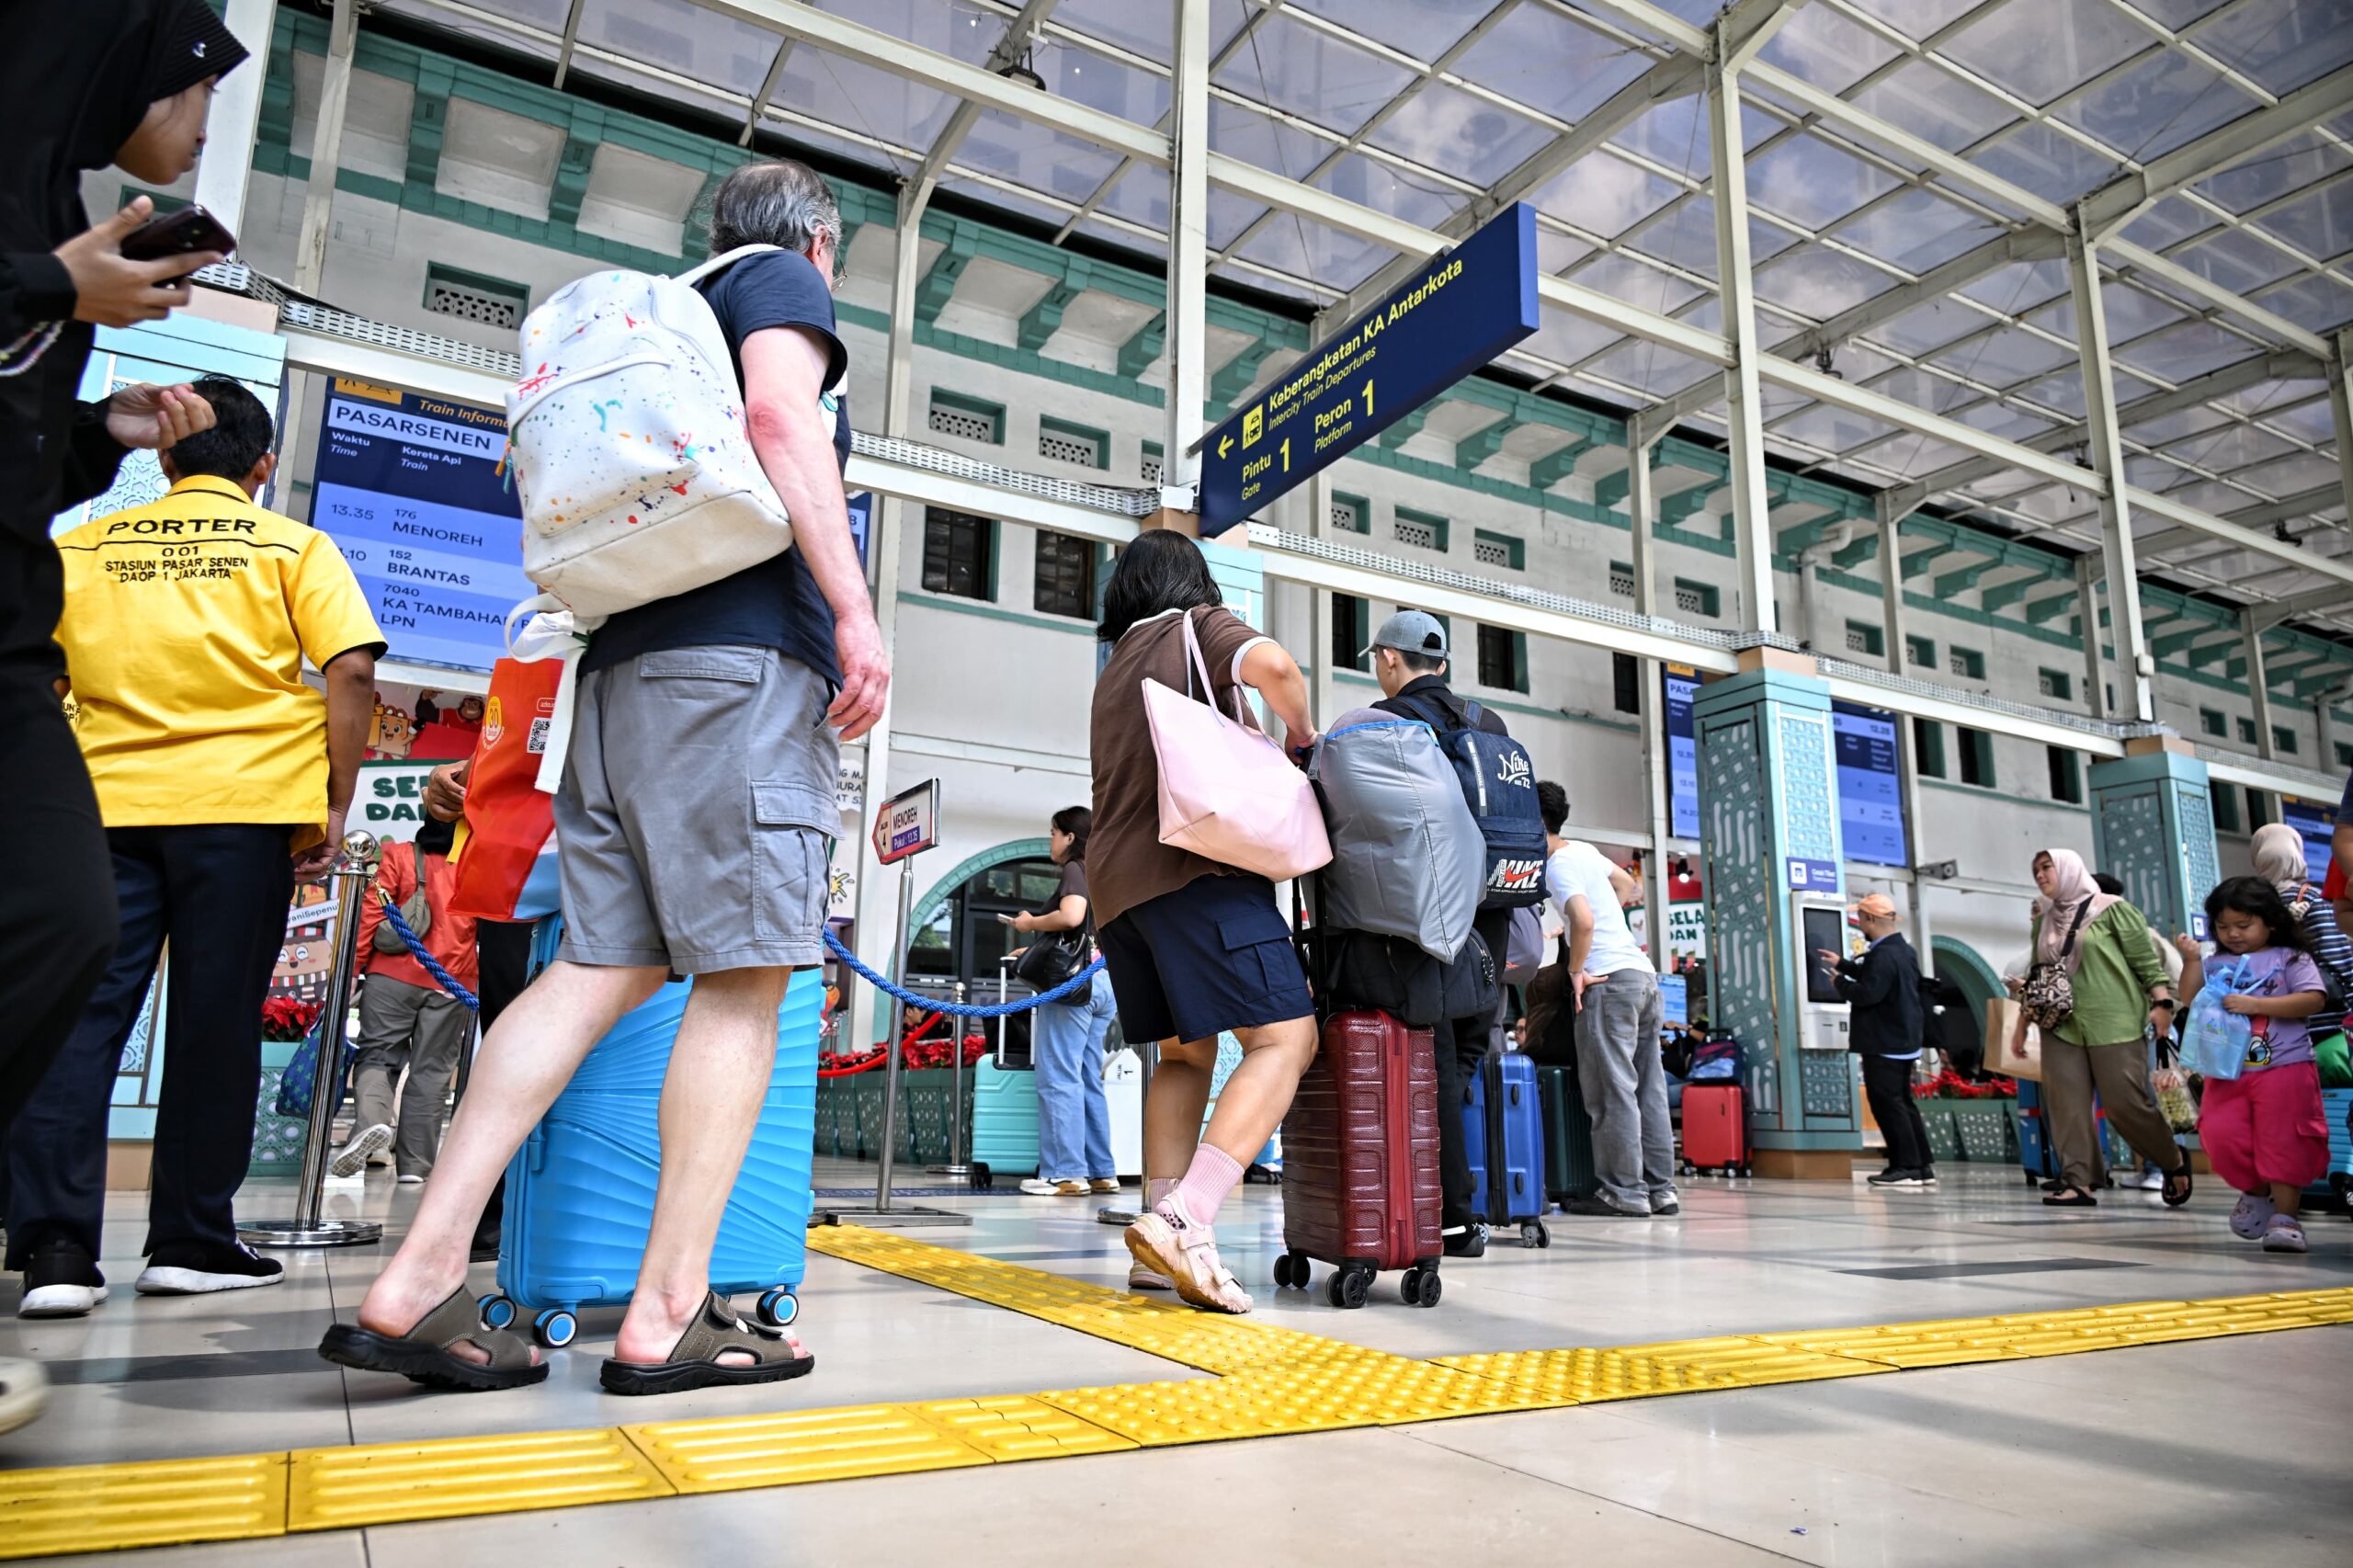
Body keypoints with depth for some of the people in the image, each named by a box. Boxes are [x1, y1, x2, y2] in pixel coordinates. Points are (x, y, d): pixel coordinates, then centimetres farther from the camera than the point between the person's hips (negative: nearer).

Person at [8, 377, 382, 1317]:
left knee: (79, 1018, 5)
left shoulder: (80, 548, 15)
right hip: (243, 808, -2)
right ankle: (190, 1241, 11)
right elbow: (351, 671, -7)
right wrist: (335, 807, -2)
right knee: (215, 1024, 3)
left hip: (104, 804, 2)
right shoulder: (293, 547, 6)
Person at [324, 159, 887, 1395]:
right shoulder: (786, 284, 10)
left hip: (625, 664, 8)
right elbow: (780, 415, -12)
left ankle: (417, 1280, -3)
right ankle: (667, 1318, -9)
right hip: (745, 657, -8)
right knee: (744, 980, -8)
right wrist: (855, 611, -18)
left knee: (598, 967, 2)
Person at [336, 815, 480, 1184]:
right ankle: (414, 1163, 4)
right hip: (453, 984, 1)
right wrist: (482, 978, 18)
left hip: (393, 976, -1)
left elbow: (371, 914, -3)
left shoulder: (399, 856, 0)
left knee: (377, 1053, 9)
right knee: (431, 1070, 4)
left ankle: (372, 1119, -20)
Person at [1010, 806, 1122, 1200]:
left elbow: (1071, 916, -22)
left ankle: (1066, 1172, -9)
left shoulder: (1074, 869, -4)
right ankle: (1101, 1172, 11)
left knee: (1058, 1078, -7)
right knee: (1089, 1081, 11)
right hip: (1103, 983, 9)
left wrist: (1031, 923, -6)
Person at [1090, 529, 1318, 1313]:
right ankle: (1184, 1219, -25)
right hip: (1193, 866, -8)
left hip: (1114, 880, 8)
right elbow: (1271, 664, -15)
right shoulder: (1201, 626, 7)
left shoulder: (1112, 671, 26)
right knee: (1285, 1038, -11)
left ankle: (1163, 1232, 5)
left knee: (1185, 1053, 16)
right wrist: (1301, 733, 4)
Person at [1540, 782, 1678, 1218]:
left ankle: (1624, 1192, -2)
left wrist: (1576, 970, -12)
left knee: (1611, 1090, -5)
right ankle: (1660, 1189, 13)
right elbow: (1627, 884, 33)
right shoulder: (1585, 850, 17)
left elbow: (1583, 920, -24)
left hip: (1610, 980, -9)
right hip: (1644, 973, 9)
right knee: (1648, 1087, 9)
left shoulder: (1557, 866, -10)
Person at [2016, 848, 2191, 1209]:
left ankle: (2174, 1160, 21)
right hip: (2062, 1026, 5)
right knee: (2067, 1104, -4)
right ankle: (2078, 1182, -3)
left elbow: (2147, 960, -2)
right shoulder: (2044, 921, 16)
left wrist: (2162, 1002, -12)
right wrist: (2027, 987, 4)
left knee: (2125, 1102, -5)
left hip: (2114, 1024, -5)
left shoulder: (2111, 909, 1)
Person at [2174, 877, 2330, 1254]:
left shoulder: (2290, 958, 1)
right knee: (2219, 1137, -4)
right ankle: (2257, 1192, 20)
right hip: (2227, 1073, 3)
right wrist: (2192, 961, -8)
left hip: (2285, 1069, -3)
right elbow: (2190, 999, 3)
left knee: (2283, 1143, -3)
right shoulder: (2216, 965, 10)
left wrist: (2256, 1004, -19)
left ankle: (2285, 1216, 6)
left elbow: (2312, 999, -12)